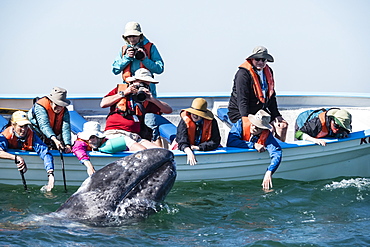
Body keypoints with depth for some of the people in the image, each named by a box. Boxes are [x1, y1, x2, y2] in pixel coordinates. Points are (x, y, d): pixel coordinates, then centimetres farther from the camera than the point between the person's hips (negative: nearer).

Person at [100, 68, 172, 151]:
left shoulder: (146, 100, 21)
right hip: (115, 134, -5)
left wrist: (152, 99, 4)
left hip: (135, 137, 5)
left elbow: (168, 110, 17)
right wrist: (123, 93, -1)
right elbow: (103, 104, 0)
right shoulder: (120, 89, 14)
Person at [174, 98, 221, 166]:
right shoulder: (184, 121, -8)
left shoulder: (212, 122, -4)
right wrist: (189, 152, -40)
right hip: (187, 151, -2)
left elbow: (215, 142, -8)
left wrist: (198, 147, -22)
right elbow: (182, 141, -19)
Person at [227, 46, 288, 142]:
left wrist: (276, 116, 10)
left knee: (282, 125, -4)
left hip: (260, 111, 8)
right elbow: (242, 100, -22)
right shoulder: (243, 73, -18)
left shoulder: (268, 72, 8)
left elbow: (271, 96, 17)